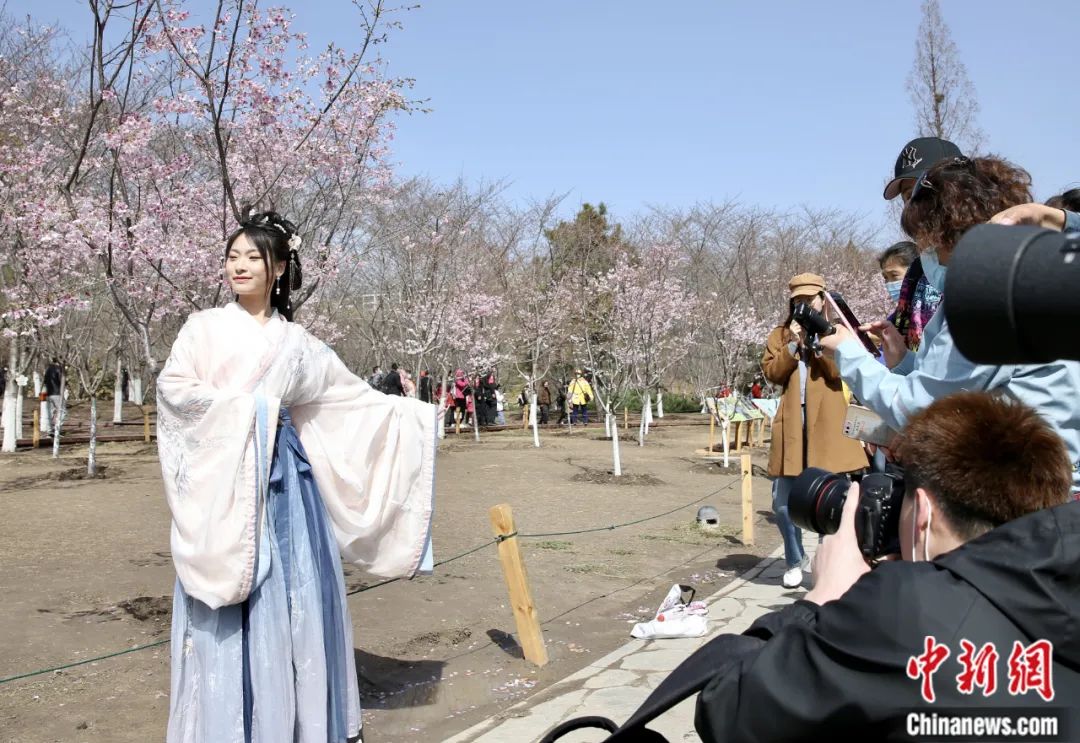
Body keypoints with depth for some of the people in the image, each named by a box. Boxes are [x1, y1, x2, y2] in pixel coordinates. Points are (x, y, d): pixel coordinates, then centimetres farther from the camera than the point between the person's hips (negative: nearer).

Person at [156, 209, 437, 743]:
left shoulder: (295, 341, 12)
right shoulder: (205, 327, 4)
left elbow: (352, 394, 17)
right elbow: (172, 387, -8)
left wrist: (411, 411, 15)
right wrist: (245, 406, -12)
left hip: (283, 479, 3)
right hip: (224, 479, -3)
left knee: (292, 593, 4)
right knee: (228, 607, -2)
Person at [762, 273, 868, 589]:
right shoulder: (781, 334, 14)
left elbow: (842, 371, -6)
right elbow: (771, 372, 1)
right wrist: (793, 344, -10)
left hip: (826, 422, -2)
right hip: (791, 422, 2)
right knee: (783, 501, 4)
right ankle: (796, 561, 23)